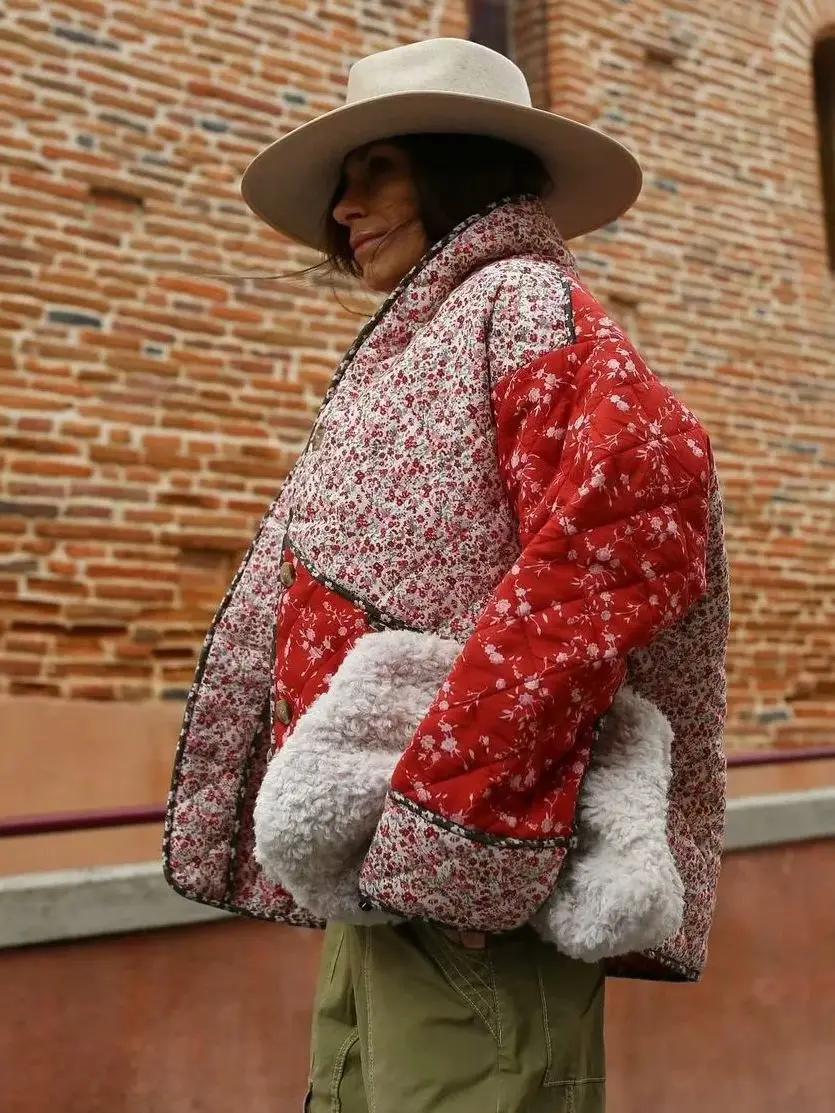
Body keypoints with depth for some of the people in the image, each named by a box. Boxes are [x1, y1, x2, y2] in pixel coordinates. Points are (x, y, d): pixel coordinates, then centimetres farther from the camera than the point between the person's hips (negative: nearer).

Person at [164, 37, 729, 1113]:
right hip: (380, 871, 9)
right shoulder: (409, 351, 22)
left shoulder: (514, 300, -4)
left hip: (459, 866, -9)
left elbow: (635, 496, -25)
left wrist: (454, 814, -26)